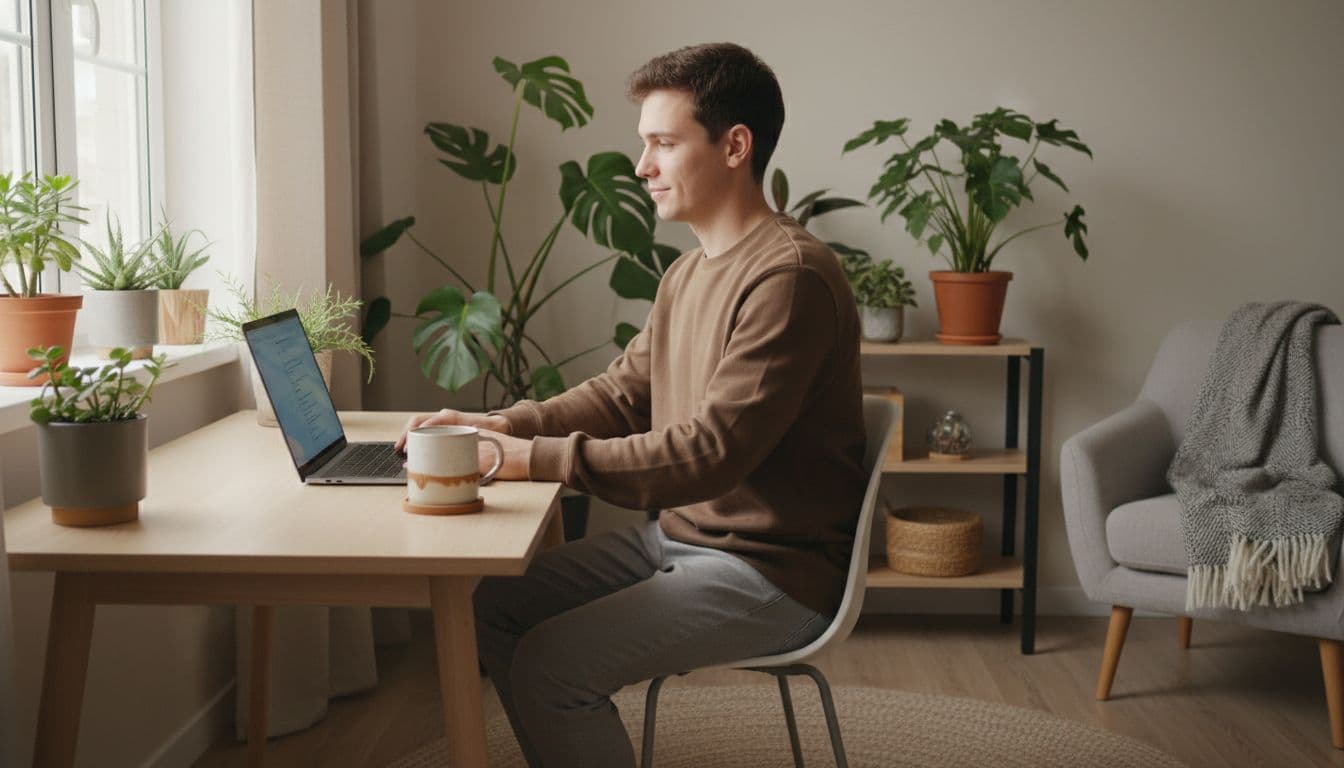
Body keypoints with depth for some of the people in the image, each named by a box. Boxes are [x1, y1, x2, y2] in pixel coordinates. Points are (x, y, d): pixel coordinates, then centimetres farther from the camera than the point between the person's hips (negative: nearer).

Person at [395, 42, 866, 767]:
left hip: (771, 570, -9)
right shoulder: (689, 273, 10)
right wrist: (502, 425, -3)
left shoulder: (789, 275, -21)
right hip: (678, 536, 9)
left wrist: (538, 458, -23)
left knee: (550, 664, -20)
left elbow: (709, 452, -26)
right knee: (495, 603, 6)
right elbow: (621, 394, 13)